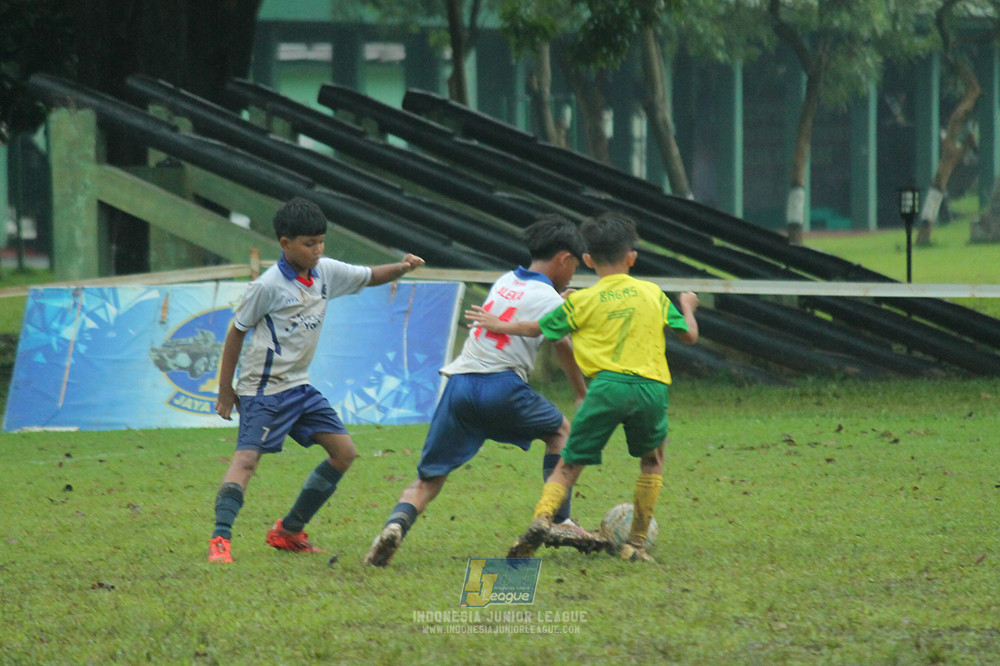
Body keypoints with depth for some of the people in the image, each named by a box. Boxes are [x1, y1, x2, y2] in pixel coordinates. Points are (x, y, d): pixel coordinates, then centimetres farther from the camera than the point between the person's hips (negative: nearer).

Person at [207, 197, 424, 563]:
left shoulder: (325, 272, 3)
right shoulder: (268, 286, -16)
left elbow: (370, 277, 17)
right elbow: (237, 331, -8)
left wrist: (402, 267, -5)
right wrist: (225, 389, -5)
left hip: (300, 386, 8)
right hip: (264, 388, -8)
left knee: (344, 452, 7)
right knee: (247, 457, -21)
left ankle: (288, 531, 13)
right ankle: (220, 539, -29)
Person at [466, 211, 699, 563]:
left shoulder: (582, 302, 8)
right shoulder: (653, 294, 12)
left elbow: (536, 328, 17)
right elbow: (689, 335, 18)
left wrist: (498, 325, 35)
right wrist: (687, 307, 40)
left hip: (607, 385, -1)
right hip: (651, 386, 1)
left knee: (569, 465, 6)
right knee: (652, 460, 24)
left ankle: (542, 518, -20)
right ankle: (637, 542, 19)